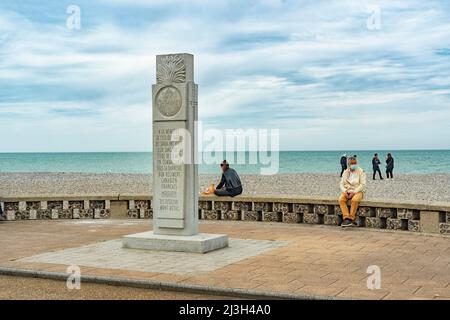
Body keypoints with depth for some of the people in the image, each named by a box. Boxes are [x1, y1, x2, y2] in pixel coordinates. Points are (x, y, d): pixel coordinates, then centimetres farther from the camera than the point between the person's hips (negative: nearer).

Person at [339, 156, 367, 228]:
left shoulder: (361, 171, -2)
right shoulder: (345, 172, 11)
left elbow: (362, 184, -9)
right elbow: (341, 184, 8)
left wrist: (354, 192, -19)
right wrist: (344, 191, -13)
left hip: (358, 191, -4)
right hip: (347, 191, 4)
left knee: (354, 200, -37)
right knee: (341, 199, -28)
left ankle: (351, 218, -28)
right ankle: (346, 218, -30)